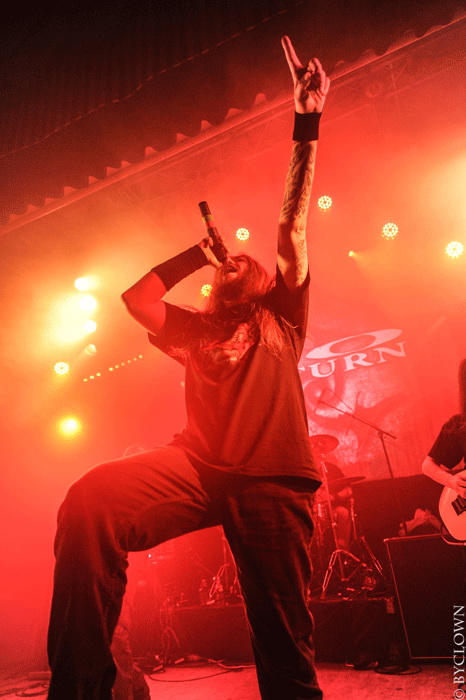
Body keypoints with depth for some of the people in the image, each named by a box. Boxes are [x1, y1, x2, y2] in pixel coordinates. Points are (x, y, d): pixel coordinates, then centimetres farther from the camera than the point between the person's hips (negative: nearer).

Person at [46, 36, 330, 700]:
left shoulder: (281, 320, 22)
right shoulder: (197, 329, 27)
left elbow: (293, 230, 15)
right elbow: (137, 298, 18)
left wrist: (307, 124, 11)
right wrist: (198, 251, 26)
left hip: (274, 480, -1)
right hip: (199, 466, 2)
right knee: (90, 500, -27)